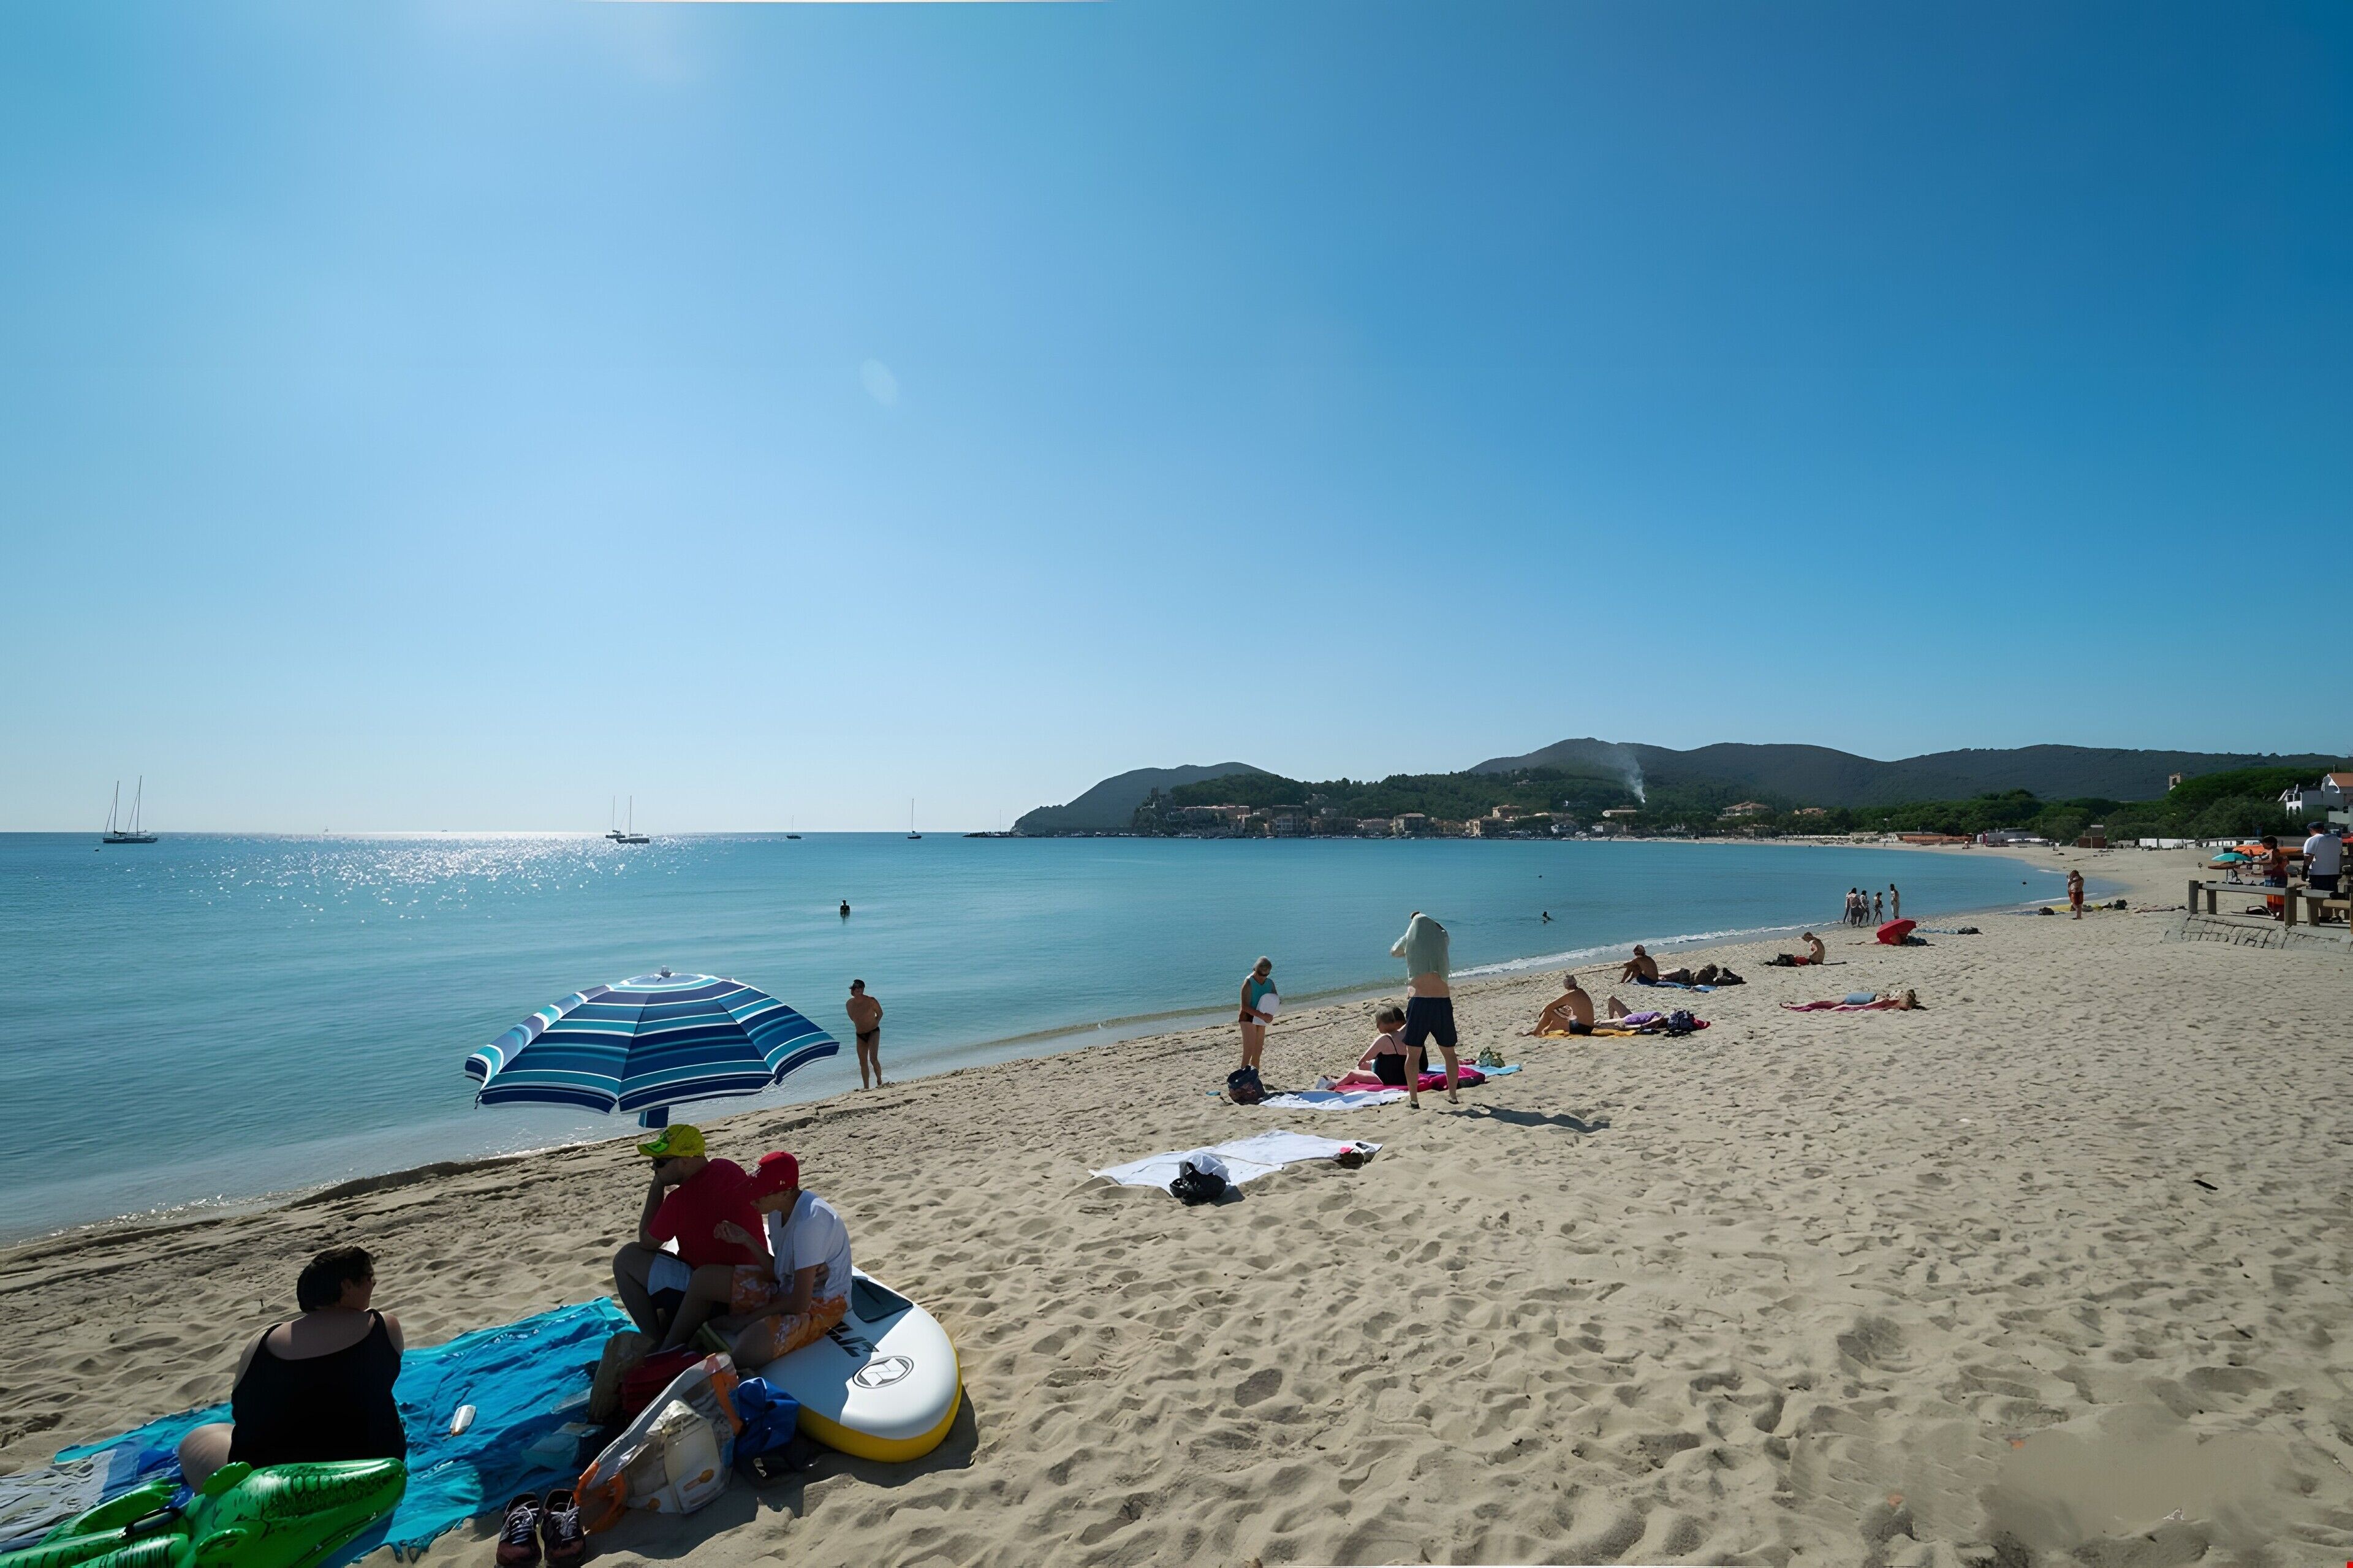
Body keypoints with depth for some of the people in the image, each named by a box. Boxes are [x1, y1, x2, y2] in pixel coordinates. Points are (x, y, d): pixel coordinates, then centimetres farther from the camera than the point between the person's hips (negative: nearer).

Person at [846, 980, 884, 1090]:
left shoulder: (871, 1001, -15)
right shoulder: (849, 1004, -2)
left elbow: (880, 1013, 1)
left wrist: (874, 1024, -1)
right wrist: (860, 1026, 10)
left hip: (874, 1032, -5)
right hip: (860, 1035, 5)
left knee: (874, 1059, -19)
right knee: (863, 1062, 7)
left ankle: (879, 1082, -2)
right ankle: (866, 1087, 17)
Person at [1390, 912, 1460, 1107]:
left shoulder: (1409, 940, 5)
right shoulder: (1441, 938, 7)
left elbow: (1393, 951, 27)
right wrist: (1427, 921, 42)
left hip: (1419, 1002, -2)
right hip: (1443, 1003, 2)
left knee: (1414, 1053, 6)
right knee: (1449, 1052, 17)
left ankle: (1413, 1098, 4)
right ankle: (1453, 1095, 21)